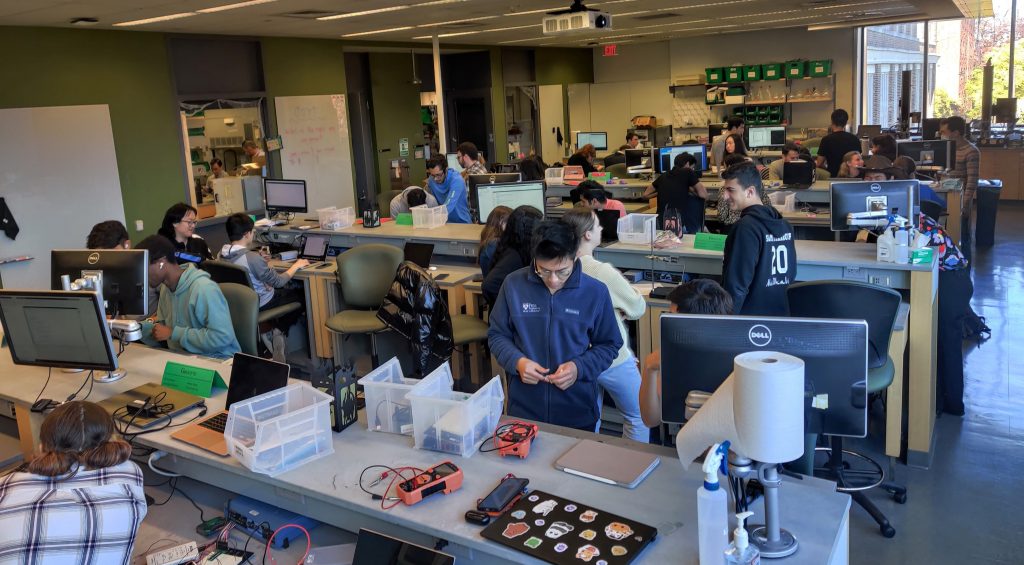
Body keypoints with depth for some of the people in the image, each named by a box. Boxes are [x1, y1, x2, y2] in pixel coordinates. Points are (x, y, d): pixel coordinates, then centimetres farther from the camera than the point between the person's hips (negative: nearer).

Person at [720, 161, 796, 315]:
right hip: (781, 313, 8)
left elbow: (736, 283, -21)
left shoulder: (746, 228, -19)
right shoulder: (784, 224, 7)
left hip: (750, 315, -8)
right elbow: (791, 274, 15)